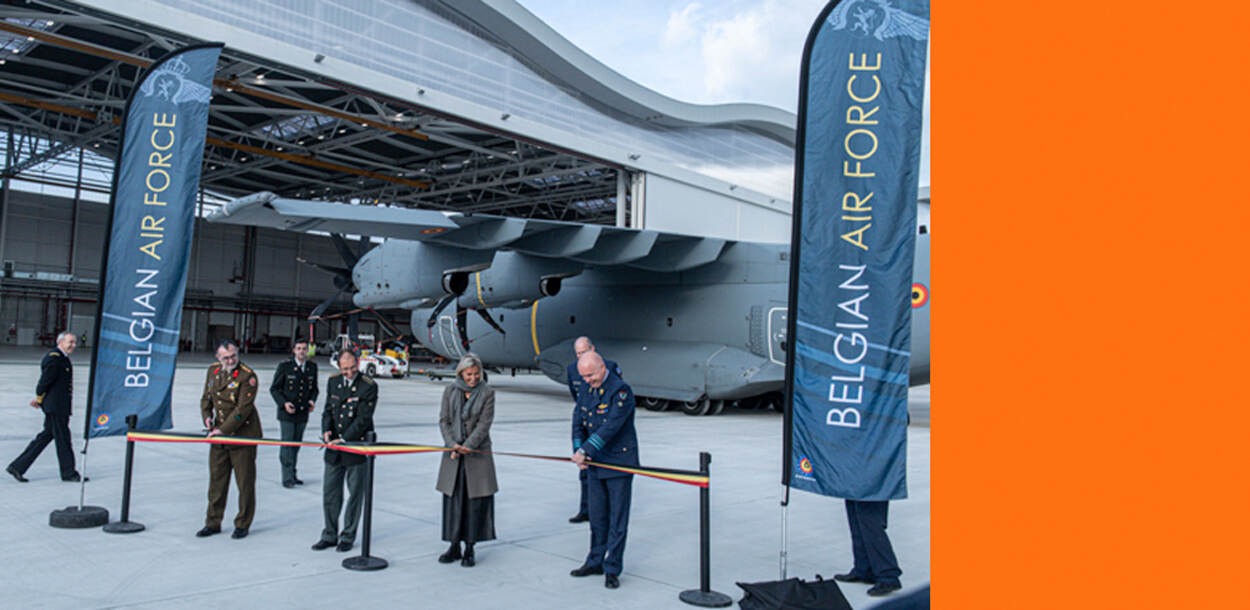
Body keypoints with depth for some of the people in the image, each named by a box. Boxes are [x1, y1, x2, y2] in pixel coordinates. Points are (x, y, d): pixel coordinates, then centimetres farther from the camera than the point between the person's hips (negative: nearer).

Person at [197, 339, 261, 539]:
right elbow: (206, 397, 19)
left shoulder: (247, 375, -15)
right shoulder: (213, 371, 7)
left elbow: (243, 409, -19)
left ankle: (242, 525, 14)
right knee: (216, 479, 13)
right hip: (219, 434, 6)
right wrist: (207, 416, 1)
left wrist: (224, 430, -21)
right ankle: (213, 523, 24)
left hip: (243, 434, -6)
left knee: (245, 482, 2)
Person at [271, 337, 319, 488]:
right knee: (287, 444, -6)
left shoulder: (312, 367, 6)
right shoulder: (285, 366, -5)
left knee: (297, 445, 10)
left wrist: (312, 400, -2)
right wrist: (284, 403, -15)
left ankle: (292, 475, 21)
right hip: (287, 413, -4)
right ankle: (287, 477, -2)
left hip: (303, 413, 4)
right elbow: (274, 389, -1)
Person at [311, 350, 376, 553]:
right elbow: (328, 410, 13)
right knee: (329, 493, 10)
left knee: (355, 494, 5)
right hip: (334, 449, 5)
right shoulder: (333, 382, 6)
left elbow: (363, 419, -15)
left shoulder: (369, 386, -11)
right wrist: (326, 430, -5)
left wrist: (344, 439, -20)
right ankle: (330, 535, 24)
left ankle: (348, 536, 18)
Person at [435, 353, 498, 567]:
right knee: (452, 499, 5)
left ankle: (470, 549, 12)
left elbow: (484, 423, -8)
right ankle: (454, 547, 18)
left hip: (478, 453, -2)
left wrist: (468, 446, -18)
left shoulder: (487, 392, -2)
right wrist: (452, 445, -11)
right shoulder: (450, 390, 4)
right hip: (453, 453, 2)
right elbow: (444, 420, 3)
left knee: (476, 501, 1)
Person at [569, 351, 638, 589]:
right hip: (594, 463, 6)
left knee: (617, 518, 1)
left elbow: (611, 427, -23)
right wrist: (579, 453, -8)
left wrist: (585, 451, -23)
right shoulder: (584, 391, 7)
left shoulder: (621, 391, -16)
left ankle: (612, 568, 10)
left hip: (619, 463, -6)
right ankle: (596, 561, 28)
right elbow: (578, 424, 7)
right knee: (597, 516, 15)